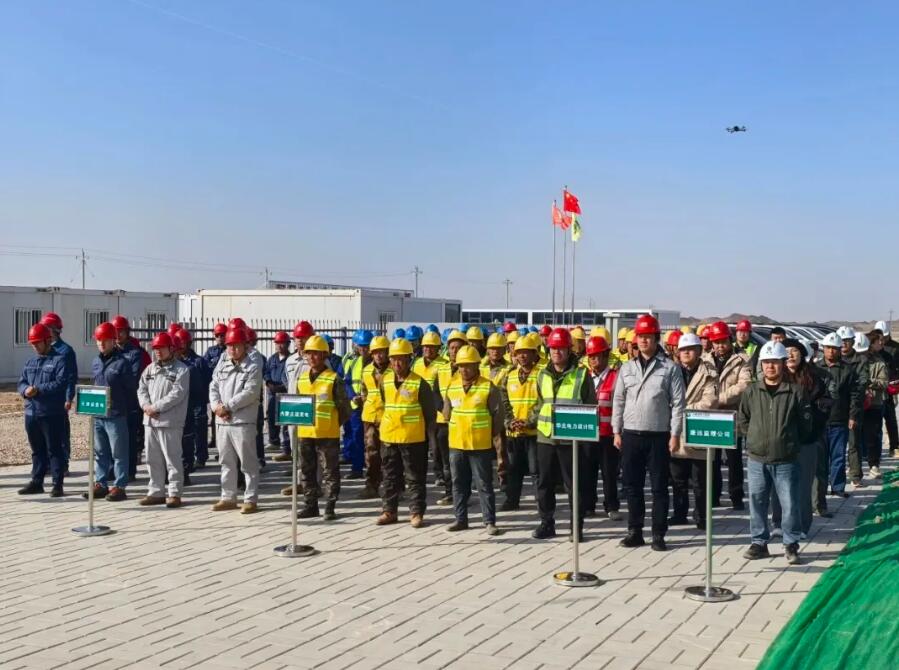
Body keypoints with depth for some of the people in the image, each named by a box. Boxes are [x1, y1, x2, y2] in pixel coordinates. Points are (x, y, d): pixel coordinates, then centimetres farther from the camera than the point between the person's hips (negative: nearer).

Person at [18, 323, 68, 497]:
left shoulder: (60, 360, -6)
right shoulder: (30, 362, 16)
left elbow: (60, 383, -17)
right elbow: (21, 382, 13)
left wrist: (38, 389, -23)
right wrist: (25, 390, -10)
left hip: (52, 414, -7)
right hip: (31, 413, 7)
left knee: (54, 450, -1)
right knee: (37, 450, 15)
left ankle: (57, 484, 3)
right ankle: (36, 482, 23)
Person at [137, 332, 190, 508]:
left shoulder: (181, 369, -5)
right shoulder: (150, 368, 16)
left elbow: (177, 394, -15)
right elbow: (142, 389, 12)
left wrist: (156, 407, -16)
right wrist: (146, 405, -7)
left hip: (170, 421, -7)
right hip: (150, 421, 7)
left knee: (172, 459, -4)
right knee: (153, 459, 13)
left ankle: (174, 494, 3)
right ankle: (155, 492, 22)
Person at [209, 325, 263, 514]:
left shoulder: (252, 368, -4)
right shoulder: (221, 367, 15)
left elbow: (249, 393, -15)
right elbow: (213, 388, 10)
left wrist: (227, 407, -15)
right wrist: (216, 406, -9)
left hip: (243, 422, -6)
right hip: (222, 421, 7)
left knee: (248, 463, -3)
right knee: (226, 462, 13)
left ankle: (250, 500, 2)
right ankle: (228, 498, 23)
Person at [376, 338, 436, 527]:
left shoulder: (419, 383, -8)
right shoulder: (384, 380, 5)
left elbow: (430, 411, -3)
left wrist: (426, 432, -2)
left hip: (413, 438, -4)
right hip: (388, 436, 4)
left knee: (415, 477, 3)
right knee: (390, 476, 13)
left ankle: (416, 513, 11)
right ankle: (389, 511, 22)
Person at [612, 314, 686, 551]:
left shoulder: (670, 368, -2)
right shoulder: (627, 368, 9)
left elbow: (677, 403, -4)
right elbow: (618, 401, 11)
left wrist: (675, 434, -8)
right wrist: (616, 431, 6)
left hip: (659, 436, -3)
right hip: (631, 434, 3)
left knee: (659, 487, 3)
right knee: (632, 485, 8)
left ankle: (659, 534, 11)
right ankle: (635, 531, 18)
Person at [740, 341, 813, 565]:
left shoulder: (795, 392, -3)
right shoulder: (752, 391, 4)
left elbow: (805, 424, 1)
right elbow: (742, 421, 11)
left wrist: (790, 441, 0)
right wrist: (756, 437, 4)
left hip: (786, 460, -2)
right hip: (757, 459, 2)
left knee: (790, 504, 3)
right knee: (757, 503, 9)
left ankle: (791, 544, 17)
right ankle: (759, 543, 20)